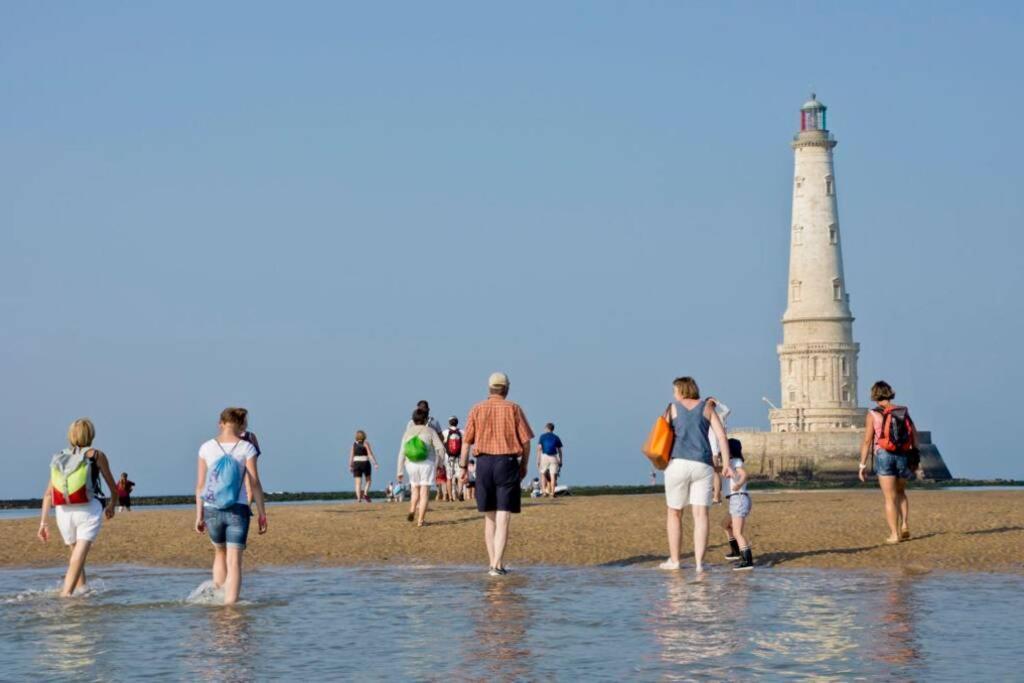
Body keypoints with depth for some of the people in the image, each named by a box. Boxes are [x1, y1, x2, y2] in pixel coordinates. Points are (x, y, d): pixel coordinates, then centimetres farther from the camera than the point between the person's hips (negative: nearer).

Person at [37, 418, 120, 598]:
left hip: (64, 513, 4)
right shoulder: (96, 455, 3)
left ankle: (81, 589, 26)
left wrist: (44, 521, 5)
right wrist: (112, 505, 30)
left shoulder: (59, 458, 12)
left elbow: (48, 493, 5)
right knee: (79, 556, -12)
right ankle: (66, 593, -26)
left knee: (76, 554, 23)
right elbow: (112, 486, 11)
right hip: (88, 511, -4)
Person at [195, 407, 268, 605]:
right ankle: (230, 605, -11)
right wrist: (262, 514, 0)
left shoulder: (207, 448, 2)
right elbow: (254, 484, -6)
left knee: (220, 552, 25)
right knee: (234, 561, -3)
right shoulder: (246, 448, -4)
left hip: (212, 510, 3)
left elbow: (200, 485, 3)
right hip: (237, 510, -3)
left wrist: (199, 515, 9)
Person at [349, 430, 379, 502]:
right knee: (368, 480, 15)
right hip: (365, 463, -2)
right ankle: (365, 494, -4)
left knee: (358, 482, 1)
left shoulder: (354, 445, 5)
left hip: (356, 464, 2)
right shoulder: (366, 443, -3)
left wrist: (350, 466, 6)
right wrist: (375, 463, -11)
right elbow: (370, 454, -9)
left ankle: (358, 498, -10)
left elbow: (351, 456, 1)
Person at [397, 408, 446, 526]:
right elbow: (440, 448, -9)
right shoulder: (430, 431, -4)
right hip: (427, 464, -3)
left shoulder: (408, 432, 2)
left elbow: (402, 453, 0)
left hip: (411, 465, 3)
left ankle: (412, 510, 1)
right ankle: (420, 520, -7)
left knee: (415, 488, 23)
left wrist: (400, 472, 4)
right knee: (424, 491, -1)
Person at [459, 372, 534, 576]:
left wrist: (463, 468, 7)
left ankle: (494, 563, 16)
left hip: (484, 463, 2)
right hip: (507, 463, -2)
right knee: (503, 519, -4)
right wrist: (524, 465, 10)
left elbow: (466, 441, 1)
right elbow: (526, 440, -2)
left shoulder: (477, 410, 5)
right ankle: (497, 565, -14)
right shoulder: (513, 409, 0)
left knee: (489, 518, 15)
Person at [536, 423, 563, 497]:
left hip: (544, 456, -1)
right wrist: (560, 461, 16)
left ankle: (545, 491, 3)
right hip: (554, 457, 1)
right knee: (553, 475, 0)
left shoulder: (542, 436, 7)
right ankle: (552, 493, -6)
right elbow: (559, 451, 11)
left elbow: (539, 448, -1)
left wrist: (538, 460, -2)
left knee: (543, 474, 13)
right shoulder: (556, 437, 13)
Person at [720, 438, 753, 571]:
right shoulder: (732, 462, 18)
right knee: (725, 524, 31)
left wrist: (739, 484, -44)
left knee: (737, 532, -20)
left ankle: (748, 561, -30)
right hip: (735, 501, 11)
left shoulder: (736, 461, -9)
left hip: (739, 499, -11)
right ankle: (736, 551, 42)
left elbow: (744, 474, -27)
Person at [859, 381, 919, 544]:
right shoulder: (904, 412, 8)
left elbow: (867, 441, -8)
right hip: (904, 457, 3)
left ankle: (894, 534, -3)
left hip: (884, 456, -3)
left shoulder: (873, 414, -3)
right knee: (900, 492, 23)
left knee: (890, 498, 1)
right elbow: (914, 437, 5)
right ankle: (905, 526, 9)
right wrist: (916, 461, 11)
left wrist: (862, 465, -4)